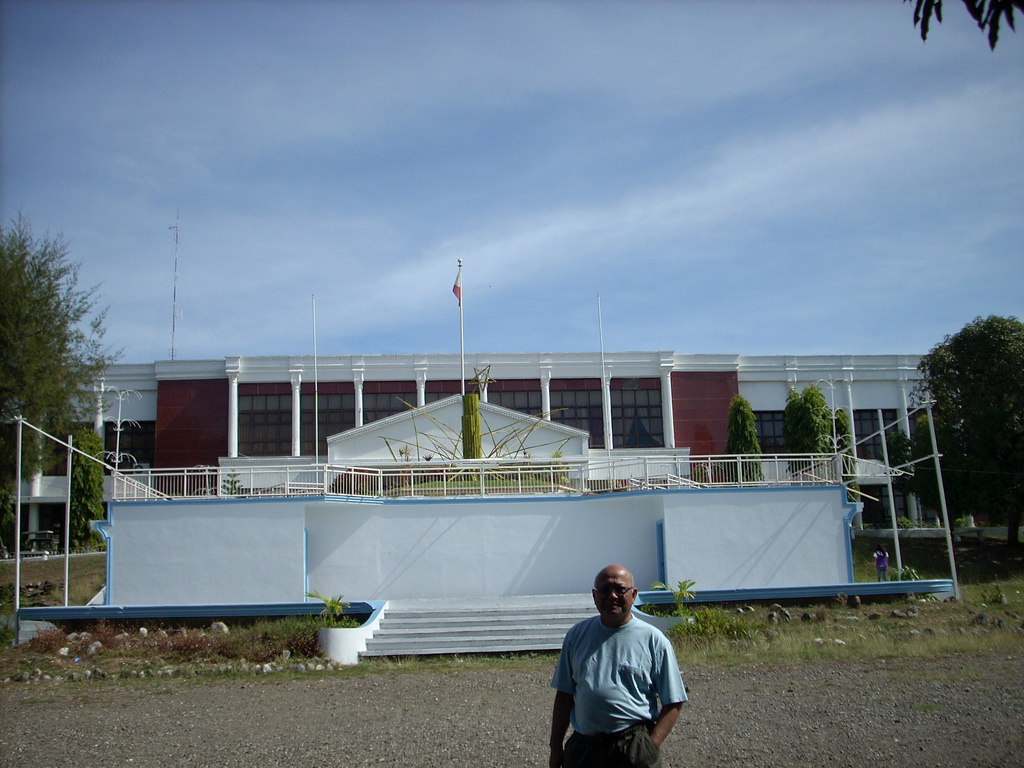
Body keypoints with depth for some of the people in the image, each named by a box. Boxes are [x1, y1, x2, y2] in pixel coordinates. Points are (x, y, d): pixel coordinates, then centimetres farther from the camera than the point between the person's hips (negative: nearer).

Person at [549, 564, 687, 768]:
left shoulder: (654, 640, -3)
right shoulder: (577, 635, 4)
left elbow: (673, 703, -3)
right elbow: (564, 694, 8)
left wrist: (651, 746, -12)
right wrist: (556, 748, 6)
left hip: (633, 750, -2)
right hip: (581, 746, 3)